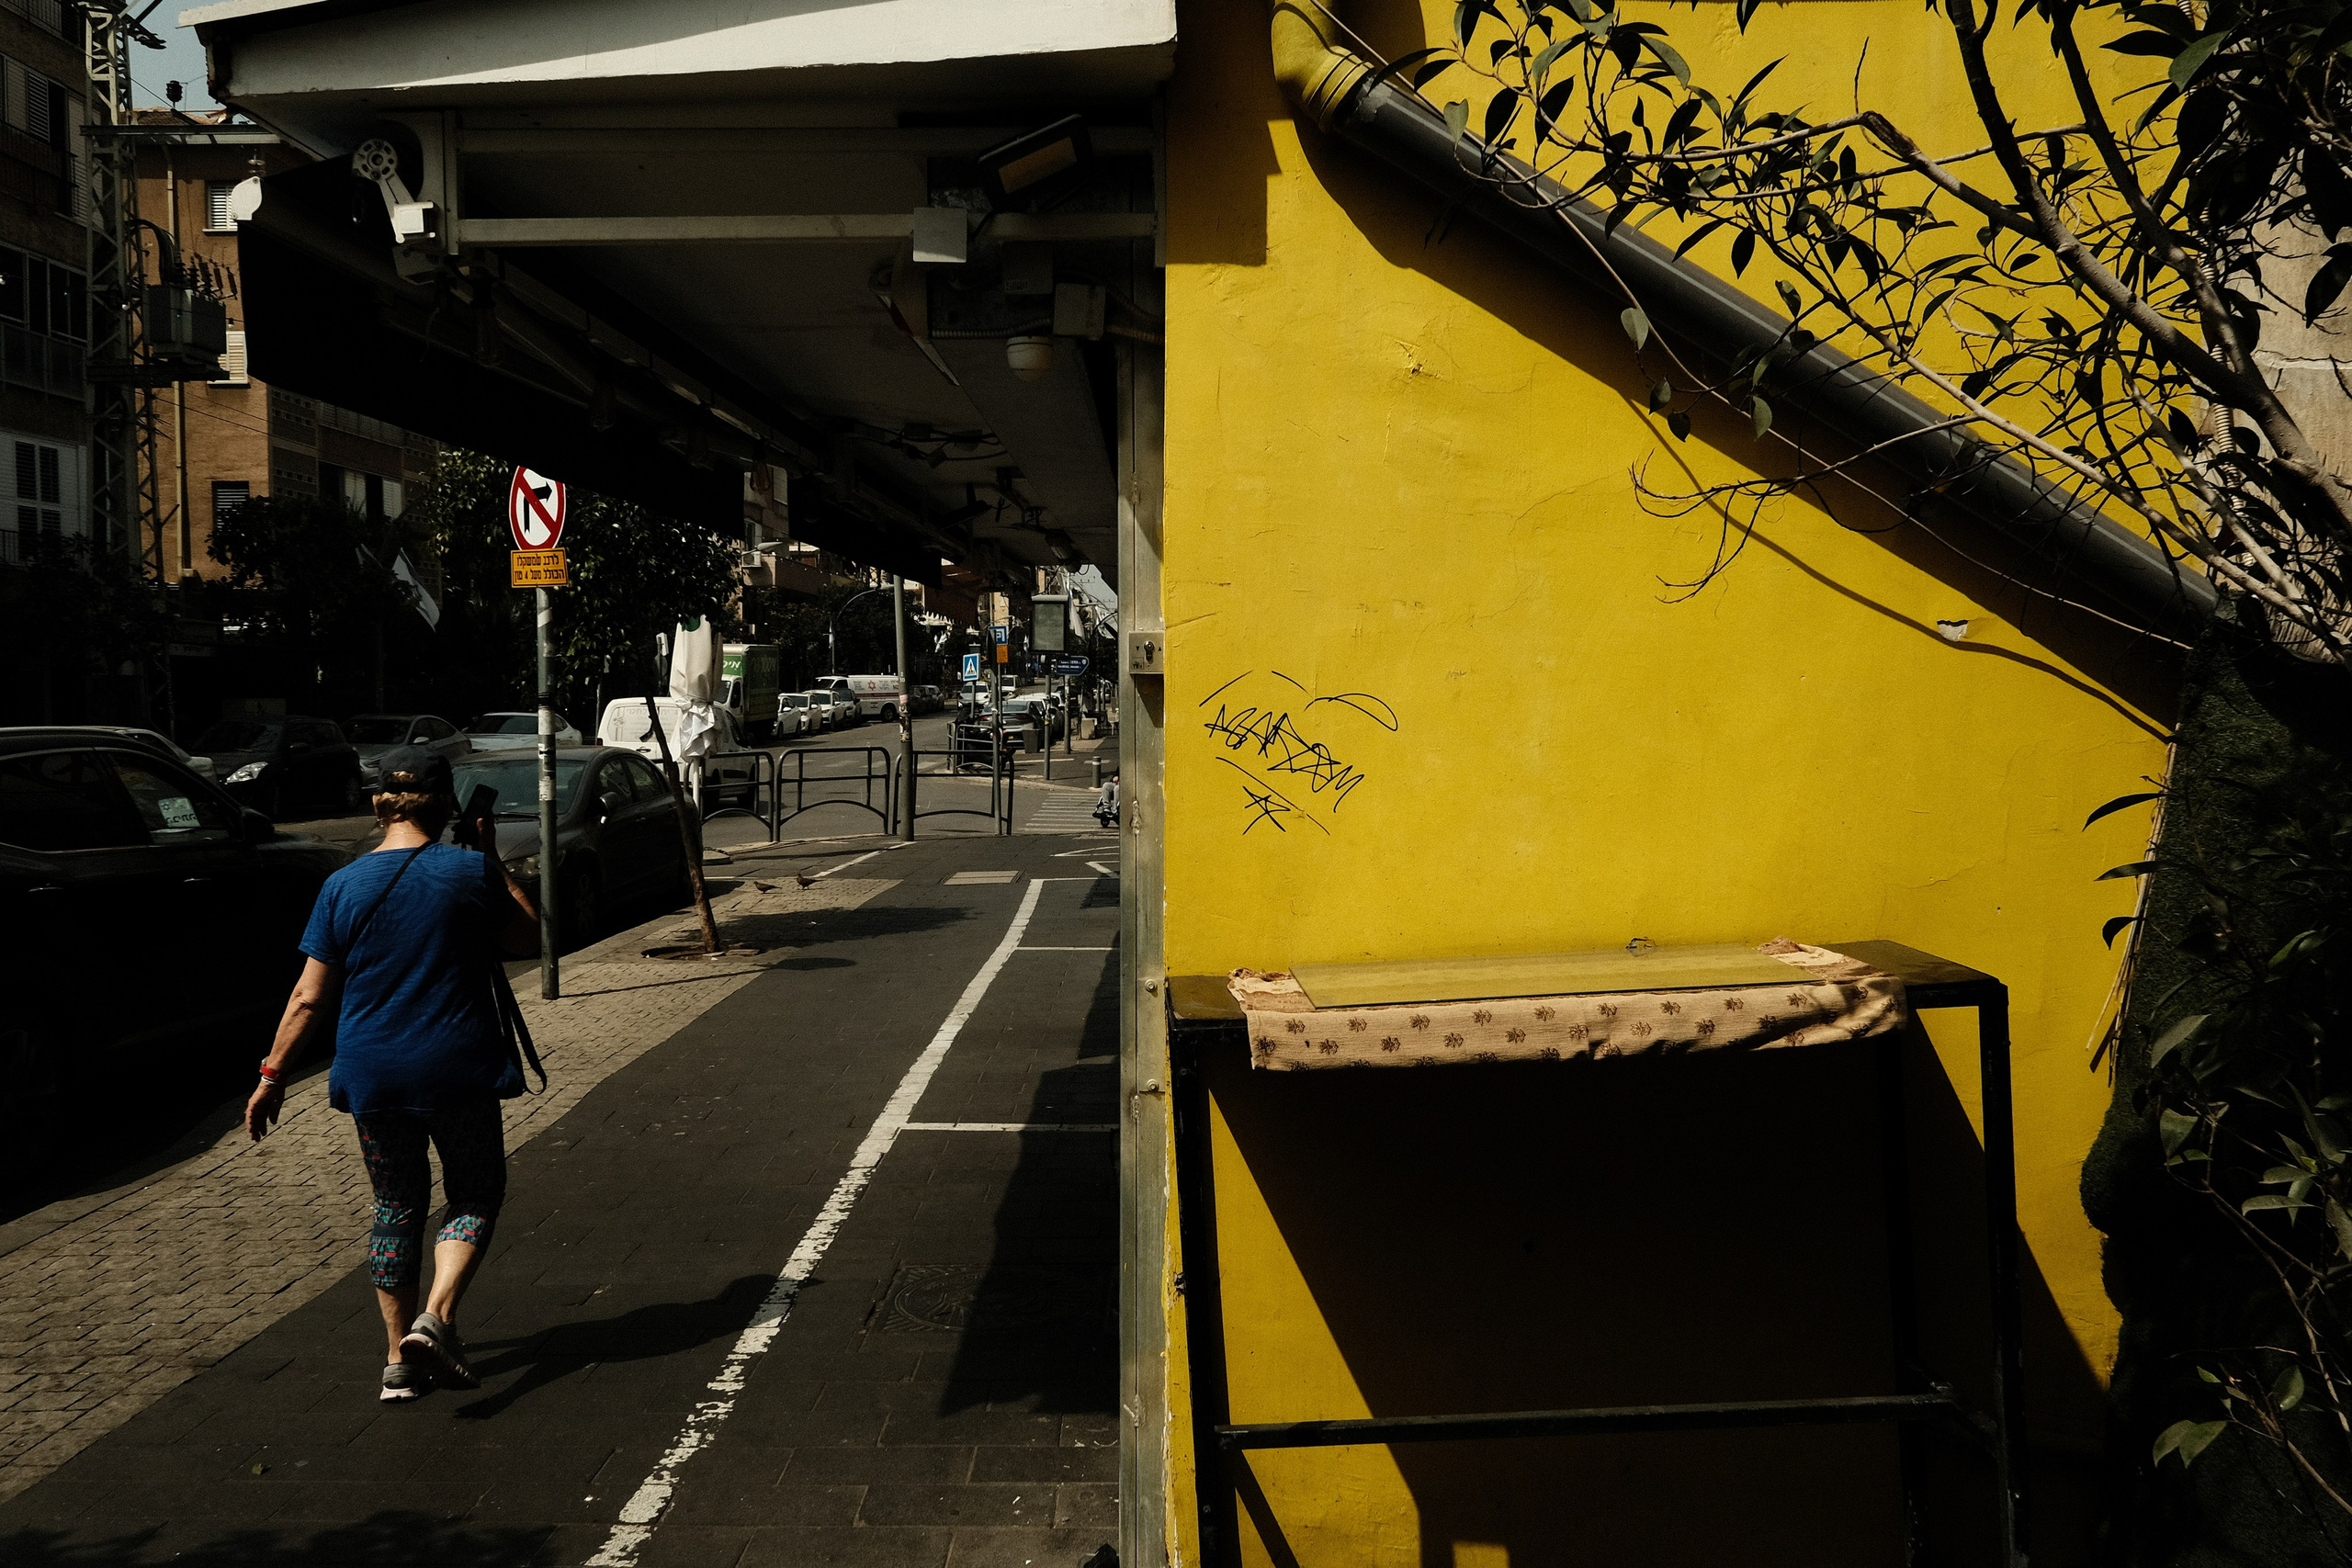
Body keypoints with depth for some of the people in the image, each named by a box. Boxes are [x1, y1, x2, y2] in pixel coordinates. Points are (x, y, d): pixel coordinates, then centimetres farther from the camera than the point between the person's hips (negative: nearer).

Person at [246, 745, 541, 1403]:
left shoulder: (343, 886, -2)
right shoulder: (471, 873, -8)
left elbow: (309, 997, -1)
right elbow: (528, 940, 8)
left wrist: (273, 1076, 8)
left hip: (374, 1076, 2)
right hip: (460, 1070, -2)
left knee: (396, 1207, 16)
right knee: (475, 1195, 14)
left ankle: (400, 1357, 19)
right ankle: (437, 1318, -7)